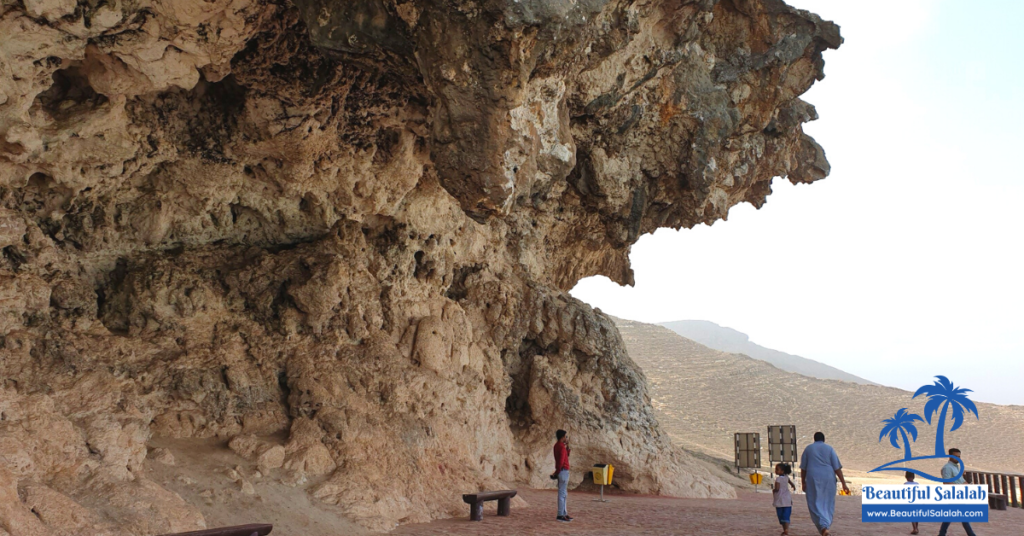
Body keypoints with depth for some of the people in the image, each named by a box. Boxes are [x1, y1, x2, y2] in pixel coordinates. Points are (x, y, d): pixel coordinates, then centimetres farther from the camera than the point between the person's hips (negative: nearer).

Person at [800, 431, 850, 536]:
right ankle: (825, 527, 16)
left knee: (816, 504, -1)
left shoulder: (808, 449, 7)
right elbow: (837, 468, -2)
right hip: (828, 479, 1)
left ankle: (823, 527, -20)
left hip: (813, 480, -1)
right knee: (828, 503, 15)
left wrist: (803, 483, 12)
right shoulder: (829, 448, 4)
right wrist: (844, 483, -1)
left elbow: (803, 468, 5)